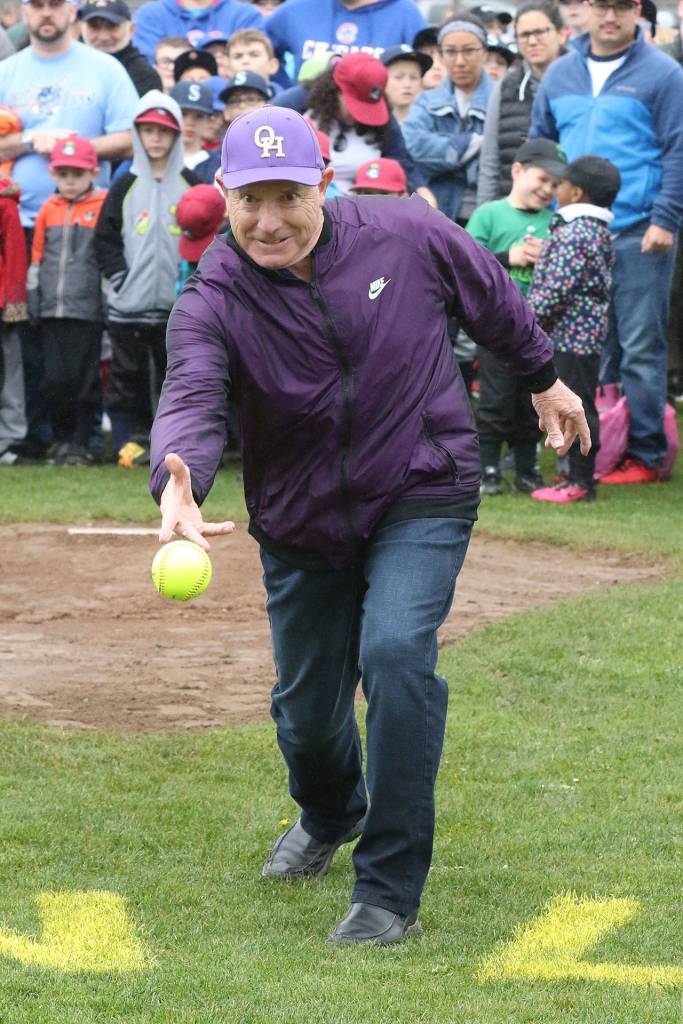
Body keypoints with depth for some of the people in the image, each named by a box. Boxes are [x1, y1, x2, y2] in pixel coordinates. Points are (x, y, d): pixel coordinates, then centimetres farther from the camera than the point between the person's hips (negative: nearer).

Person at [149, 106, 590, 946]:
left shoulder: (407, 236, -15)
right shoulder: (212, 301, -18)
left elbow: (492, 300, 5)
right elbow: (191, 401, -36)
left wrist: (544, 379, 18)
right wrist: (178, 489, -57)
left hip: (422, 497, -2)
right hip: (302, 523, 2)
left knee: (395, 651, -25)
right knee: (306, 709, 11)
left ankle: (390, 891, -16)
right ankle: (330, 816, 50)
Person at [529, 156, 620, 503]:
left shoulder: (573, 234, -18)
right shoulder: (600, 232, 14)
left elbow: (557, 288, -22)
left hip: (572, 334, -10)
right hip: (587, 335, 10)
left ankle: (580, 481, -1)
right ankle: (579, 475, 18)